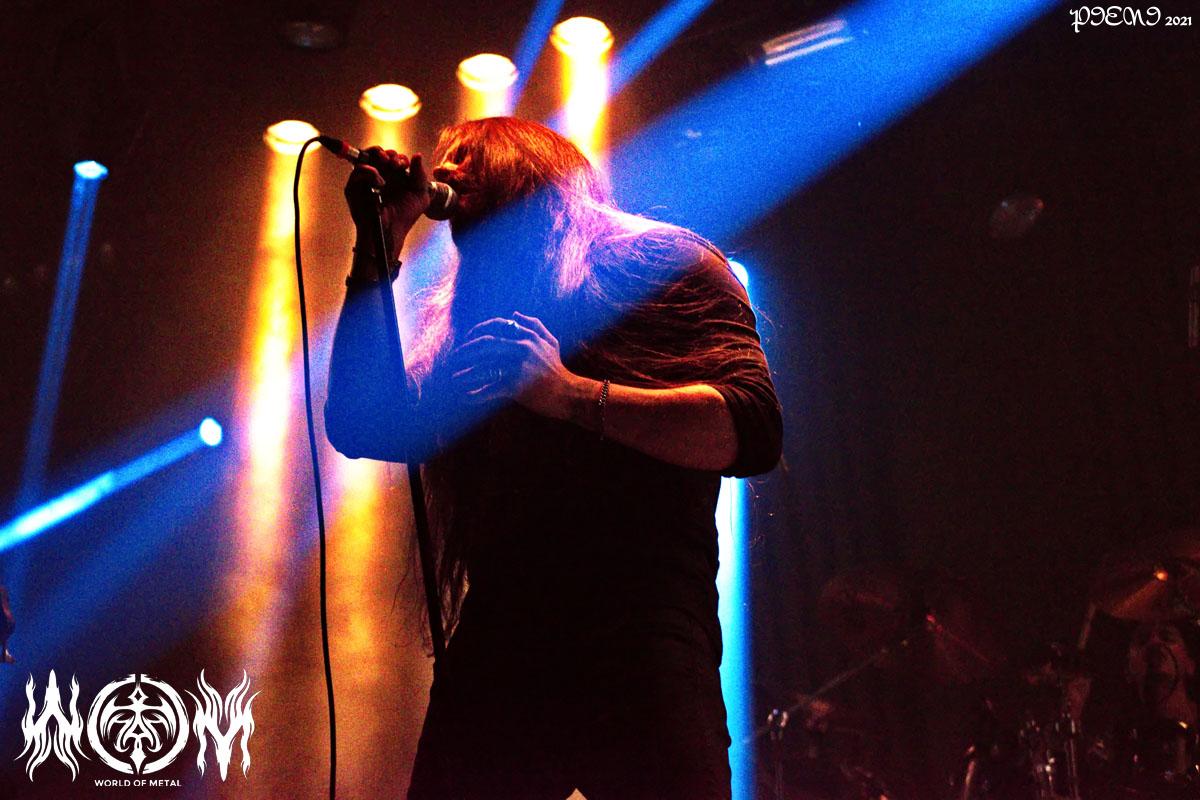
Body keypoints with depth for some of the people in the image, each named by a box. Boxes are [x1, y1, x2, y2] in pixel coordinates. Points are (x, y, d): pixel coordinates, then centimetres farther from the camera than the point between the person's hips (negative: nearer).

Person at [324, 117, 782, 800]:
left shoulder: (661, 263, 7)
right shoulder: (465, 319, 23)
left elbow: (754, 431, -6)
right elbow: (363, 425, 10)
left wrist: (572, 395, -17)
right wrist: (378, 247, 10)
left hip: (638, 643, -4)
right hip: (493, 650, 5)